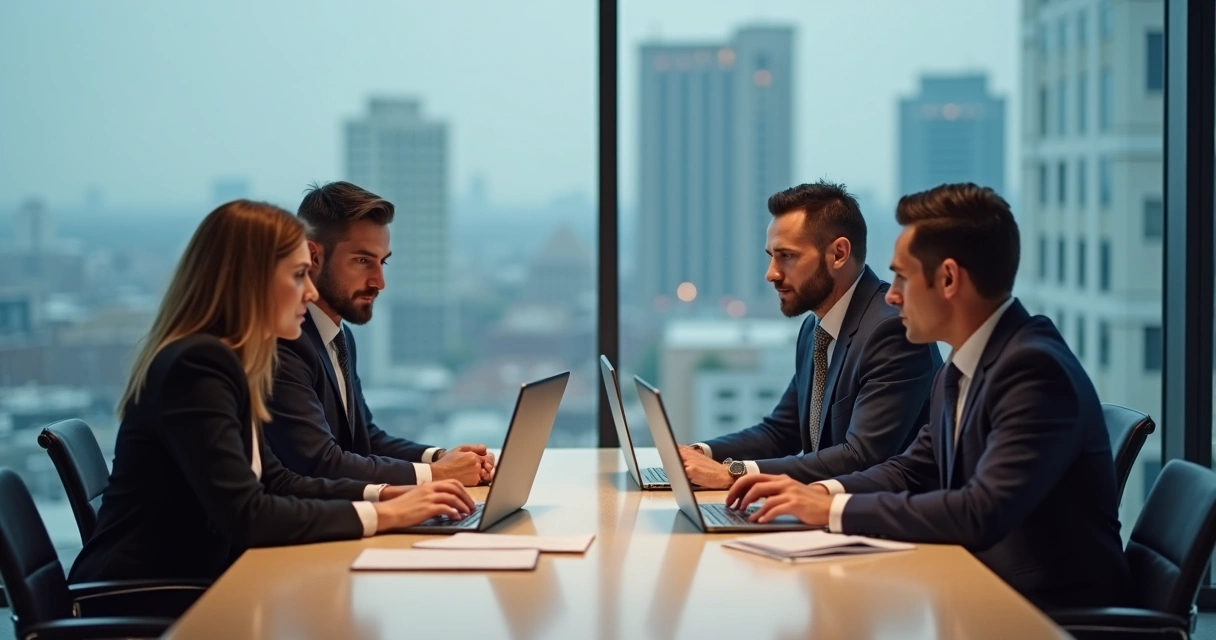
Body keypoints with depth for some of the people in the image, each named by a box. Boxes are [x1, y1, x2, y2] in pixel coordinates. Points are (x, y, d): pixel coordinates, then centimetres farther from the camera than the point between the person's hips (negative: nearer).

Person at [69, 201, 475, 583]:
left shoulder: (221, 361, 10)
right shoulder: (198, 365, -18)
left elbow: (273, 482, 16)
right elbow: (244, 517, -25)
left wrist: (382, 494, 2)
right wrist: (382, 514, -19)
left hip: (180, 585, 8)